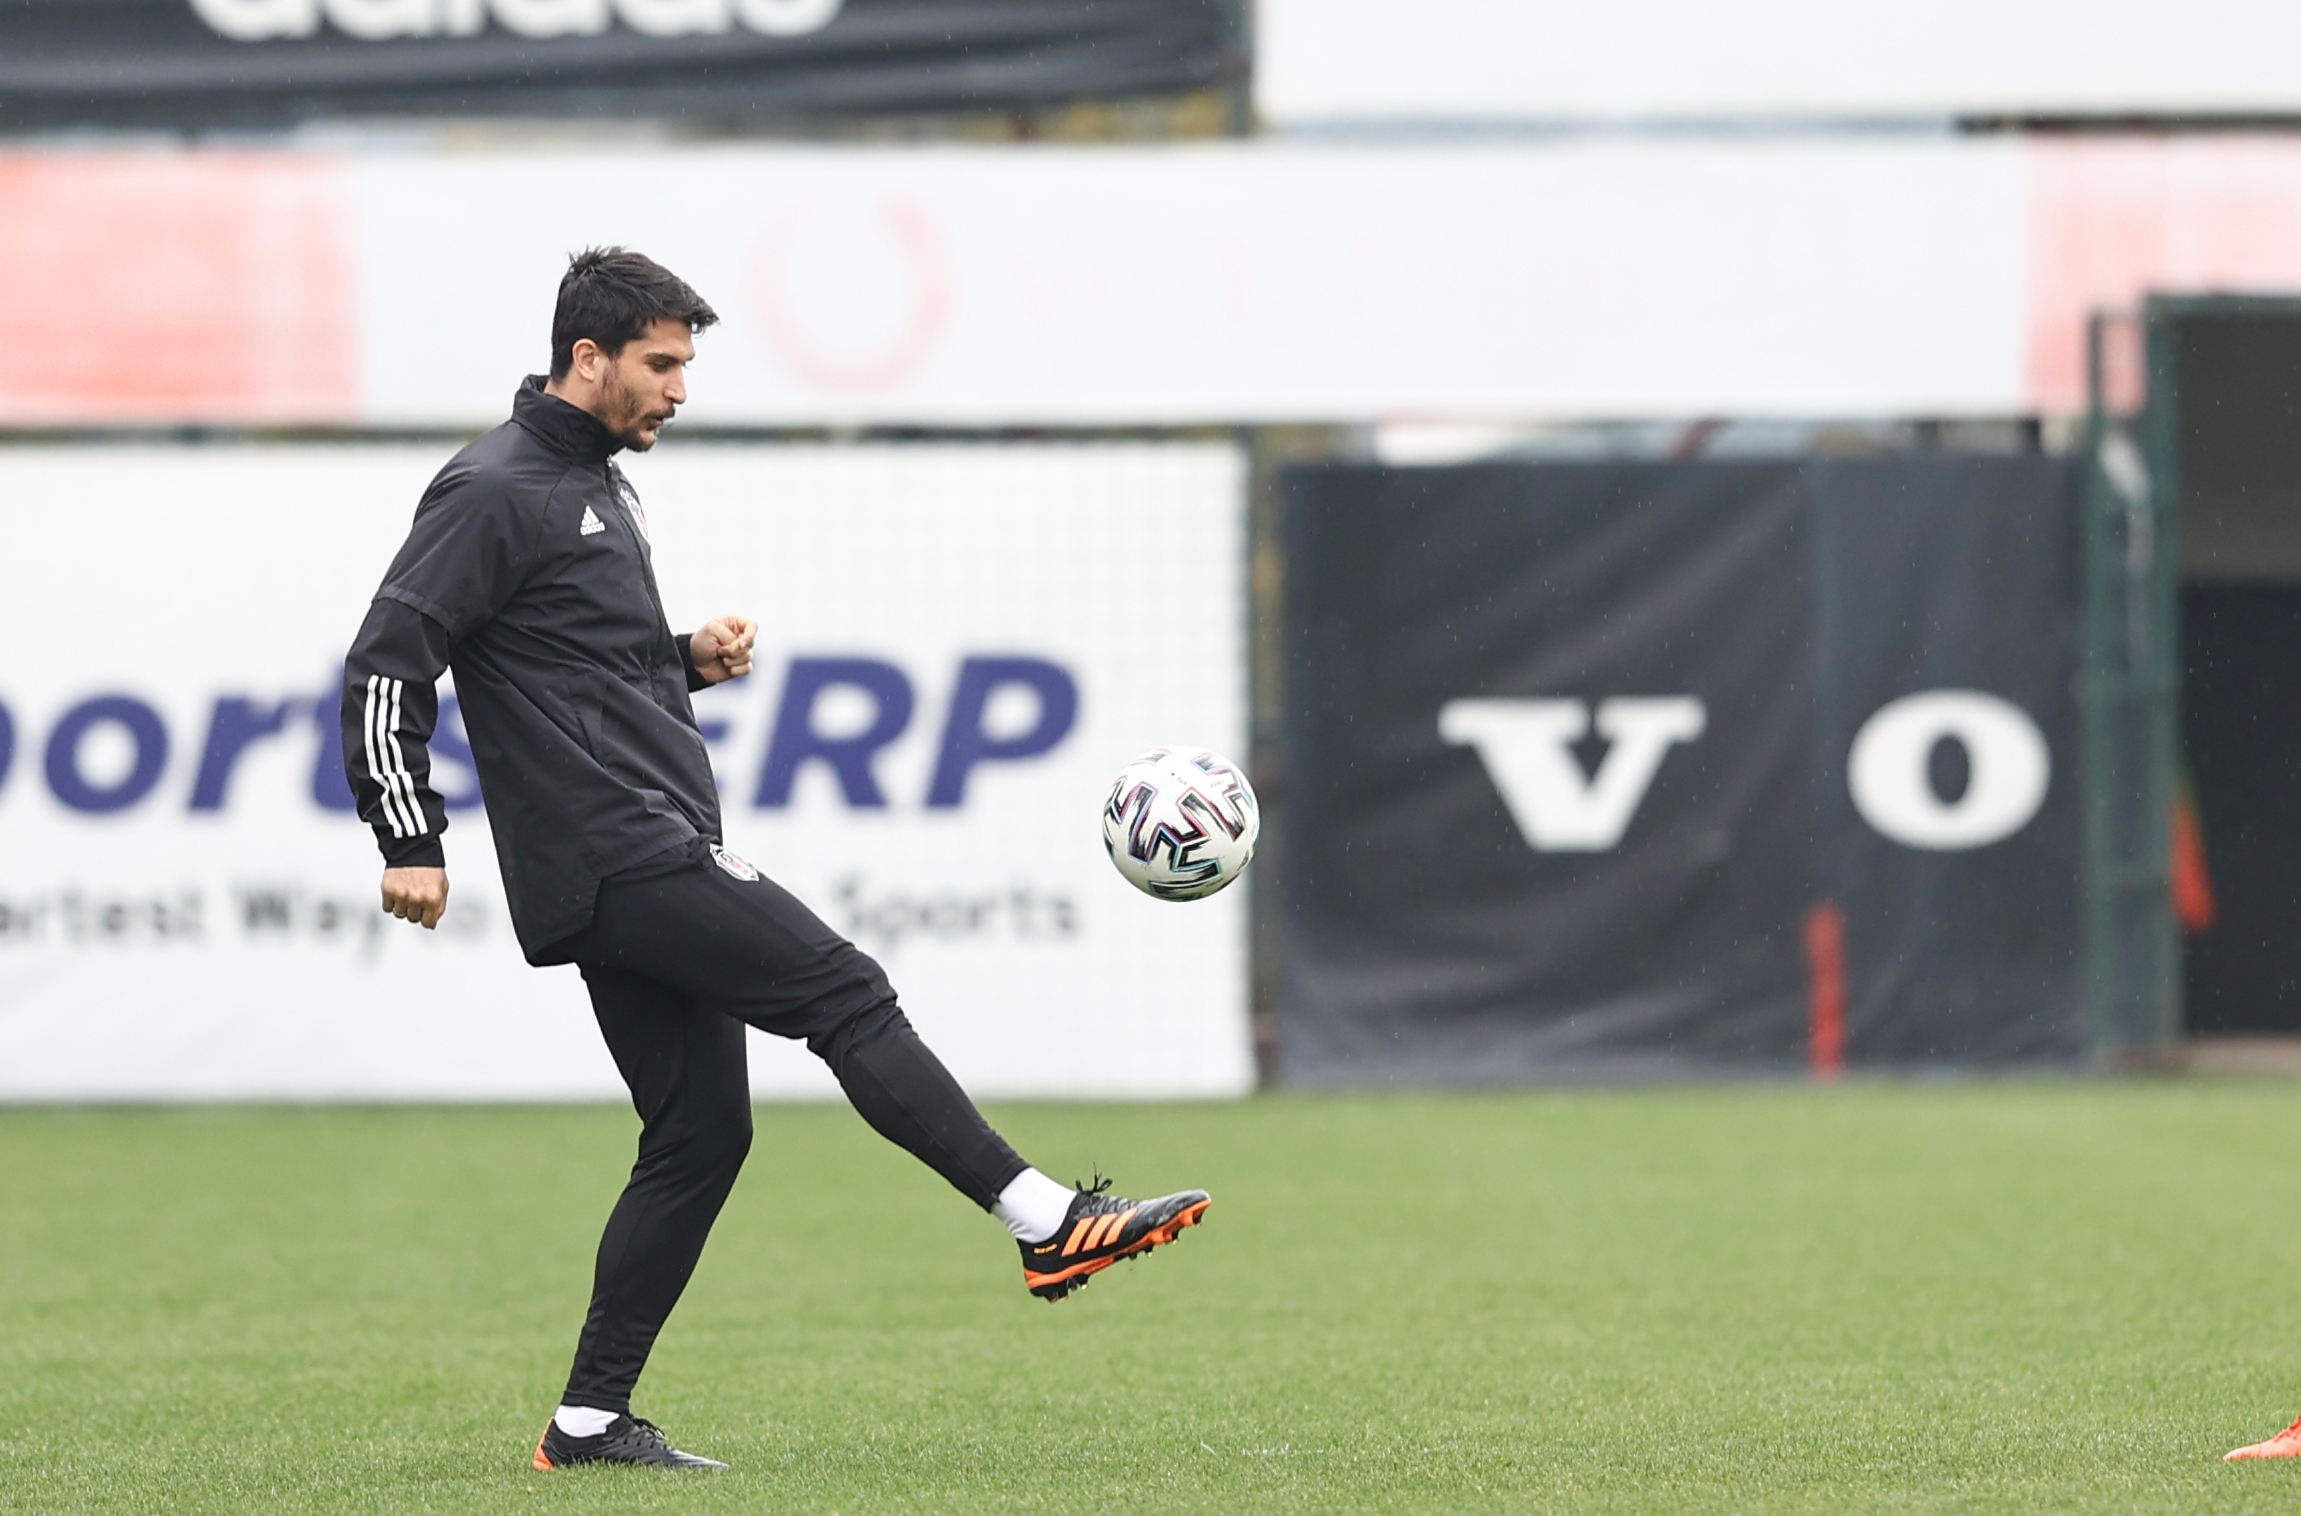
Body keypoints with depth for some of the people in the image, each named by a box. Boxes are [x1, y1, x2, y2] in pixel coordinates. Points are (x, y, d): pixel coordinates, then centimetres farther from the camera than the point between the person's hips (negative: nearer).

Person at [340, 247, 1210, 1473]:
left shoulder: (598, 486, 22)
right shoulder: (495, 492, -9)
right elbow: (385, 663, -13)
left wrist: (688, 660, 11)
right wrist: (411, 844, -17)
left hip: (657, 855, 10)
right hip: (614, 855, -10)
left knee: (701, 1132, 7)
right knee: (841, 993, -15)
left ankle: (592, 1419, 10)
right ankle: (1048, 1223, -17)